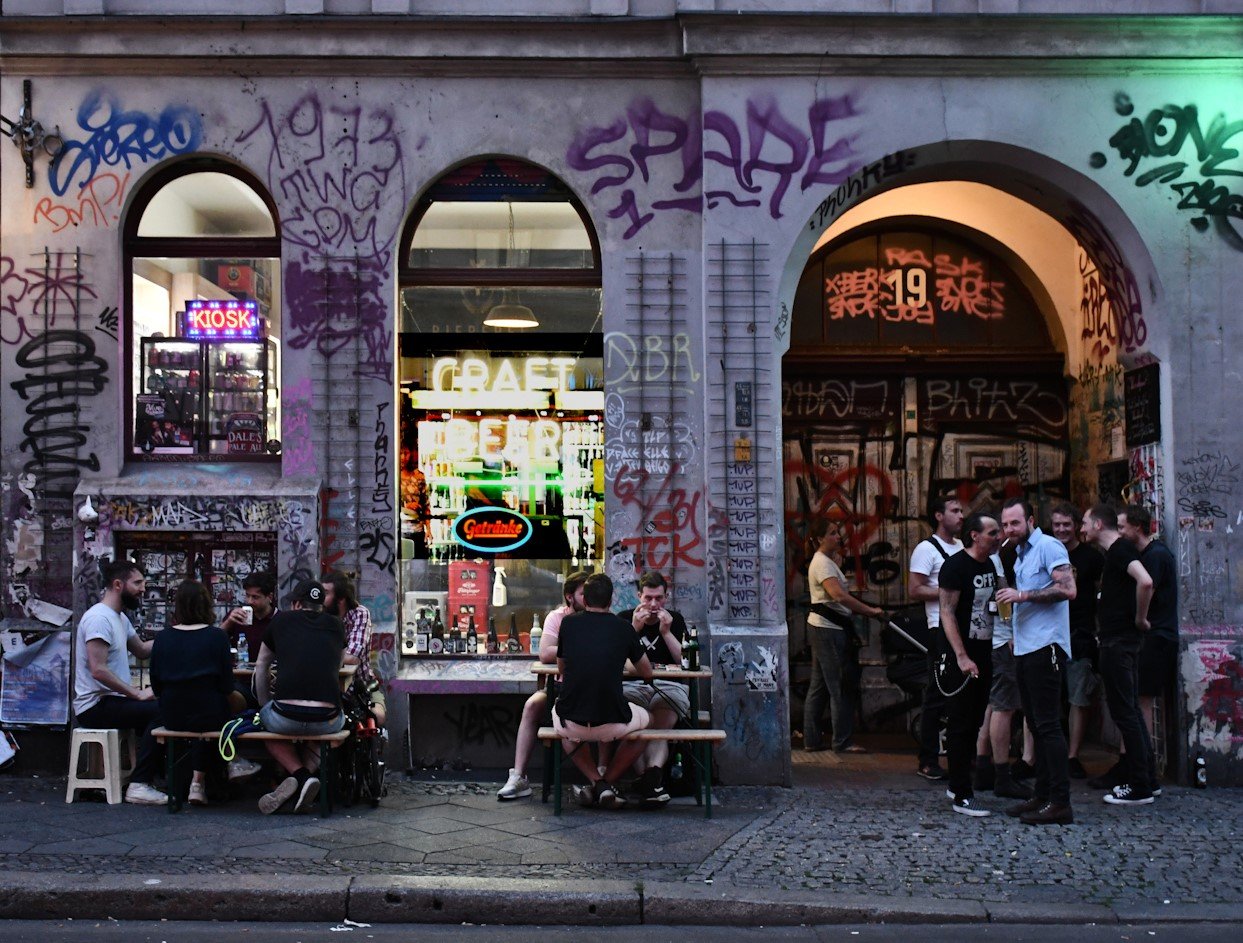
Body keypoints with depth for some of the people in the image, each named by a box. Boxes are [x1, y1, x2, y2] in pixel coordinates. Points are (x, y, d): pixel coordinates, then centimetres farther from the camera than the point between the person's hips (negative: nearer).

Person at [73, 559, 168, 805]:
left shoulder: (120, 618, 16)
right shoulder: (99, 618, -17)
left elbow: (142, 650, 22)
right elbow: (98, 670, -25)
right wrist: (137, 693, -22)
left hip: (111, 700, 11)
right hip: (96, 705, -11)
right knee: (160, 711, -24)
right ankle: (139, 785, -21)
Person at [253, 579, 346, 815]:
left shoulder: (282, 620, 15)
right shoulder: (335, 625, 16)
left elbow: (261, 666, 28)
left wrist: (265, 704, 41)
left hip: (286, 716, -1)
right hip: (327, 720, 1)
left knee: (266, 719, 33)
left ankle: (298, 774, 11)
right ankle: (308, 771, 11)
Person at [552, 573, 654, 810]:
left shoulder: (569, 623, 5)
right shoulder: (624, 629, 2)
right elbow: (647, 673, 16)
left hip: (572, 724, 1)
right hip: (612, 724, -1)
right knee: (643, 719, 33)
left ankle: (595, 781, 20)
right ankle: (608, 784, 18)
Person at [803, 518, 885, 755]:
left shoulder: (825, 561, 17)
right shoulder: (822, 562, -15)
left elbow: (837, 598, 20)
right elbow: (839, 595, -28)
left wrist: (865, 611, 13)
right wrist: (870, 611, -25)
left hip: (821, 628, 11)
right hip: (827, 629, -11)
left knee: (819, 686, 11)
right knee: (840, 687, -6)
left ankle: (811, 740, 15)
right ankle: (843, 741, -1)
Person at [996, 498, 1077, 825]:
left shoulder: (1048, 547, -8)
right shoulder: (1021, 555, 20)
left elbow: (1068, 589, -20)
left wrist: (1022, 595, -19)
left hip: (1045, 646, -10)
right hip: (1026, 648, 10)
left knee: (1048, 724, -10)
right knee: (1036, 724, 12)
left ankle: (1060, 803, -9)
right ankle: (1042, 795, 18)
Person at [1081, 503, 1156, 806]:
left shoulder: (1120, 550, -15)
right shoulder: (1116, 551, 16)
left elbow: (1145, 582, -31)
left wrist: (1140, 618, -19)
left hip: (1118, 641, -10)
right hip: (1119, 640, 10)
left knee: (1124, 711, -6)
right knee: (1130, 710, 15)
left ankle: (1139, 788, -2)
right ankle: (1147, 778, 21)